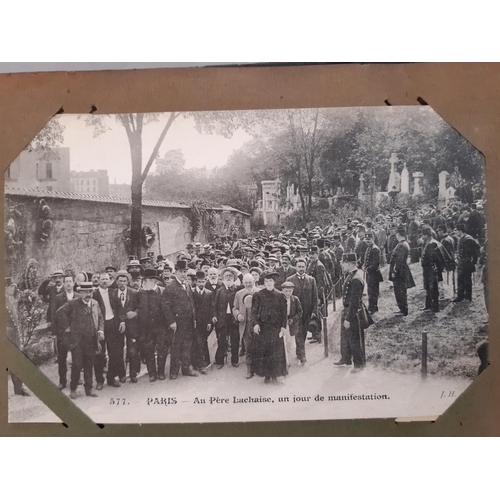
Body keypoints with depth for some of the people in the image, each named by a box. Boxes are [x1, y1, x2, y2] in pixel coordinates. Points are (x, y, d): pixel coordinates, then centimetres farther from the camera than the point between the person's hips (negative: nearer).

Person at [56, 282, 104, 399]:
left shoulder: (95, 303, 11)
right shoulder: (73, 303, -6)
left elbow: (100, 318, 19)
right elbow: (60, 312, -11)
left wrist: (100, 330, 4)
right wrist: (67, 327, -11)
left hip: (91, 340, 5)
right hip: (77, 340, -4)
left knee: (89, 365, 10)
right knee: (77, 365, -3)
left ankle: (88, 388, 21)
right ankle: (73, 389, 11)